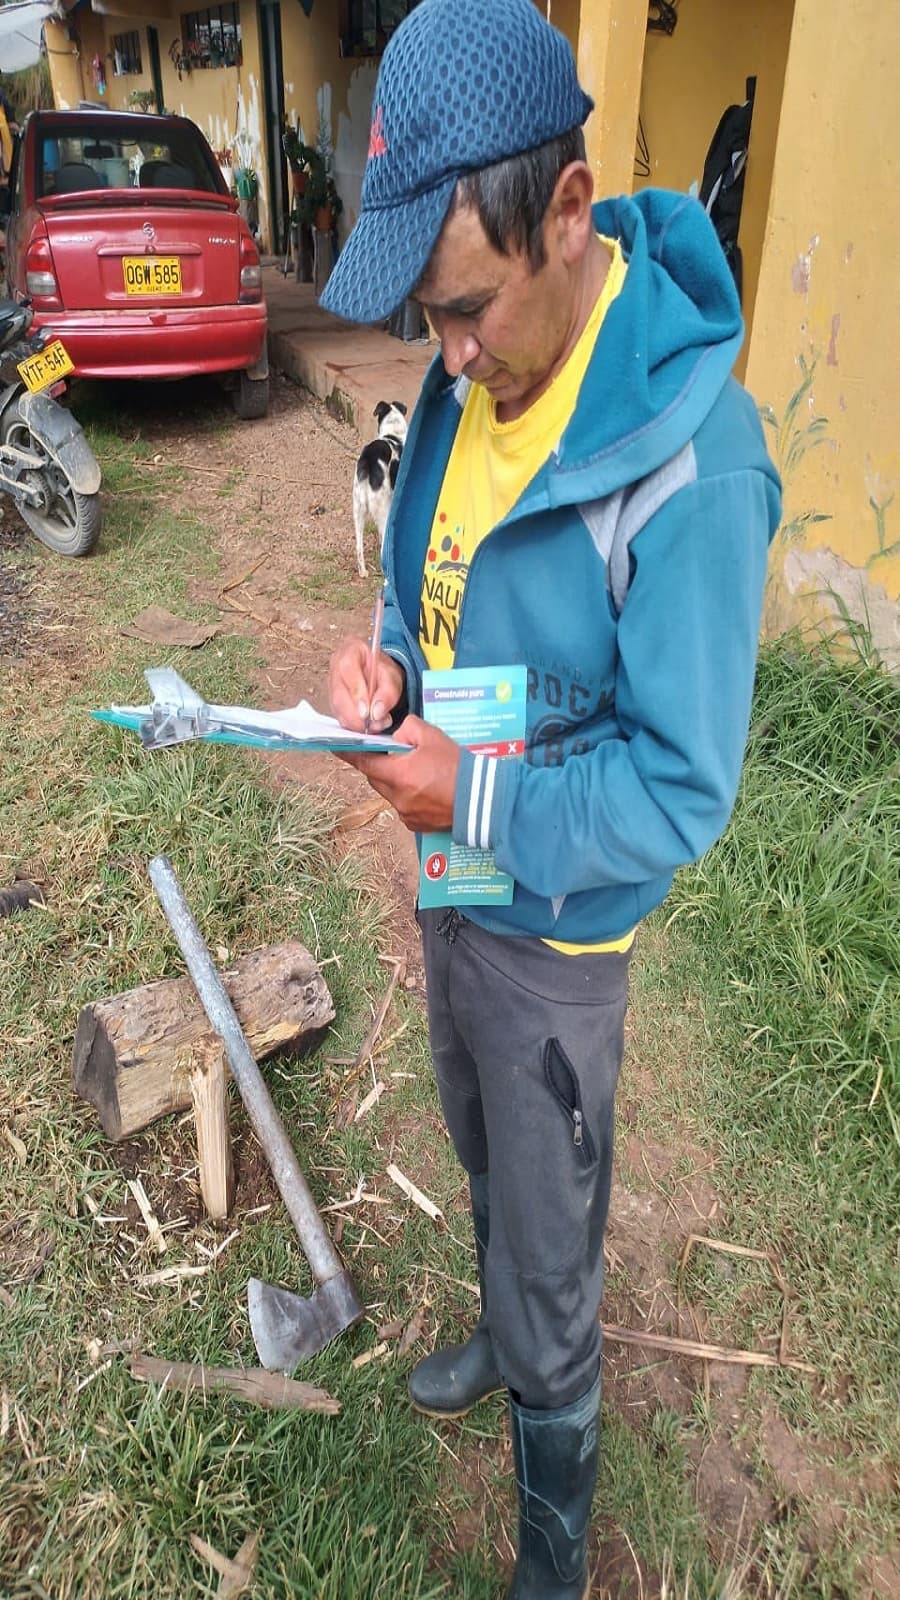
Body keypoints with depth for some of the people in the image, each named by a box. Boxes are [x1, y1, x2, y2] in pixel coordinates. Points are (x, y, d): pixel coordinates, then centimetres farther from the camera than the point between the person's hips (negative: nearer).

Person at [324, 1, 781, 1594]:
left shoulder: (689, 455, -29)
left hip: (555, 934, -7)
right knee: (487, 1169, 31)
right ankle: (503, 1336, 63)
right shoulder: (471, 377, -5)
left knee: (550, 1268, 15)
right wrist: (383, 656, -11)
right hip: (450, 881, 7)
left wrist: (474, 799, -27)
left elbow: (682, 795, -25)